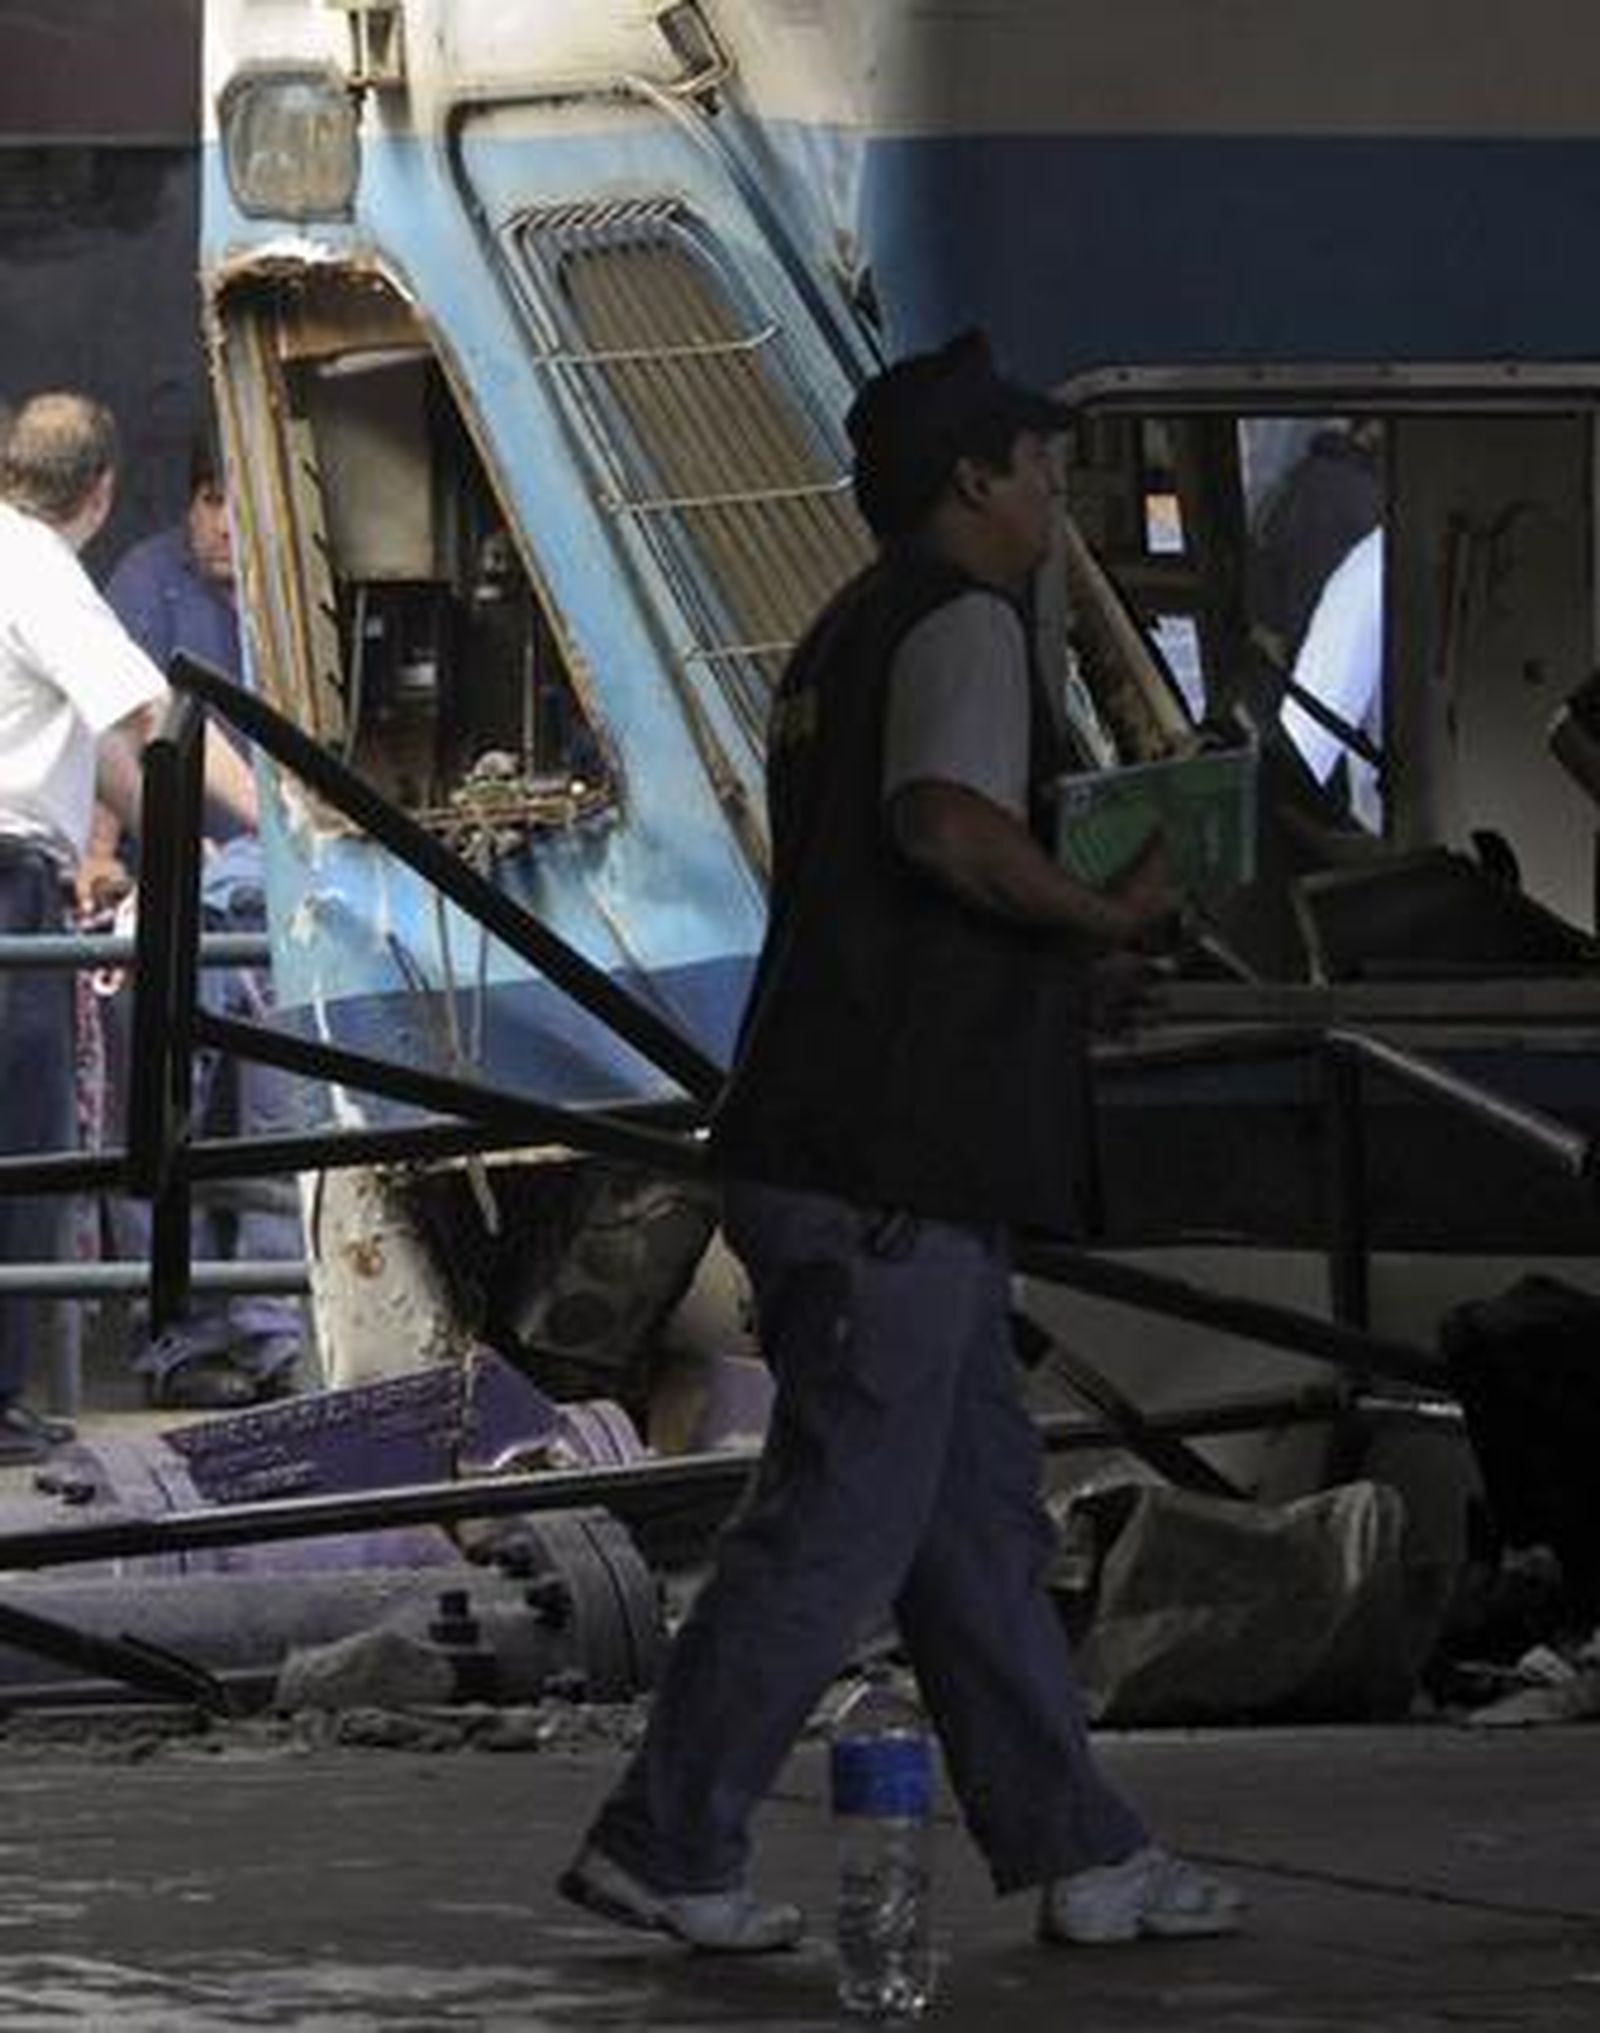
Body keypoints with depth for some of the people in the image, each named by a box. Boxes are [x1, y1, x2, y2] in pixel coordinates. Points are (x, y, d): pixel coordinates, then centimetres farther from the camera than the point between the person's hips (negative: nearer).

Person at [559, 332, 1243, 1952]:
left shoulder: (846, 637, 20)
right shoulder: (962, 623, -11)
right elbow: (952, 825, -29)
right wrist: (1107, 915, -15)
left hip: (885, 1164, 10)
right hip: (889, 1173, -10)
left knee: (979, 1508, 11)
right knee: (843, 1518, -6)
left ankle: (1079, 1852, 14)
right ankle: (665, 1844, -1)